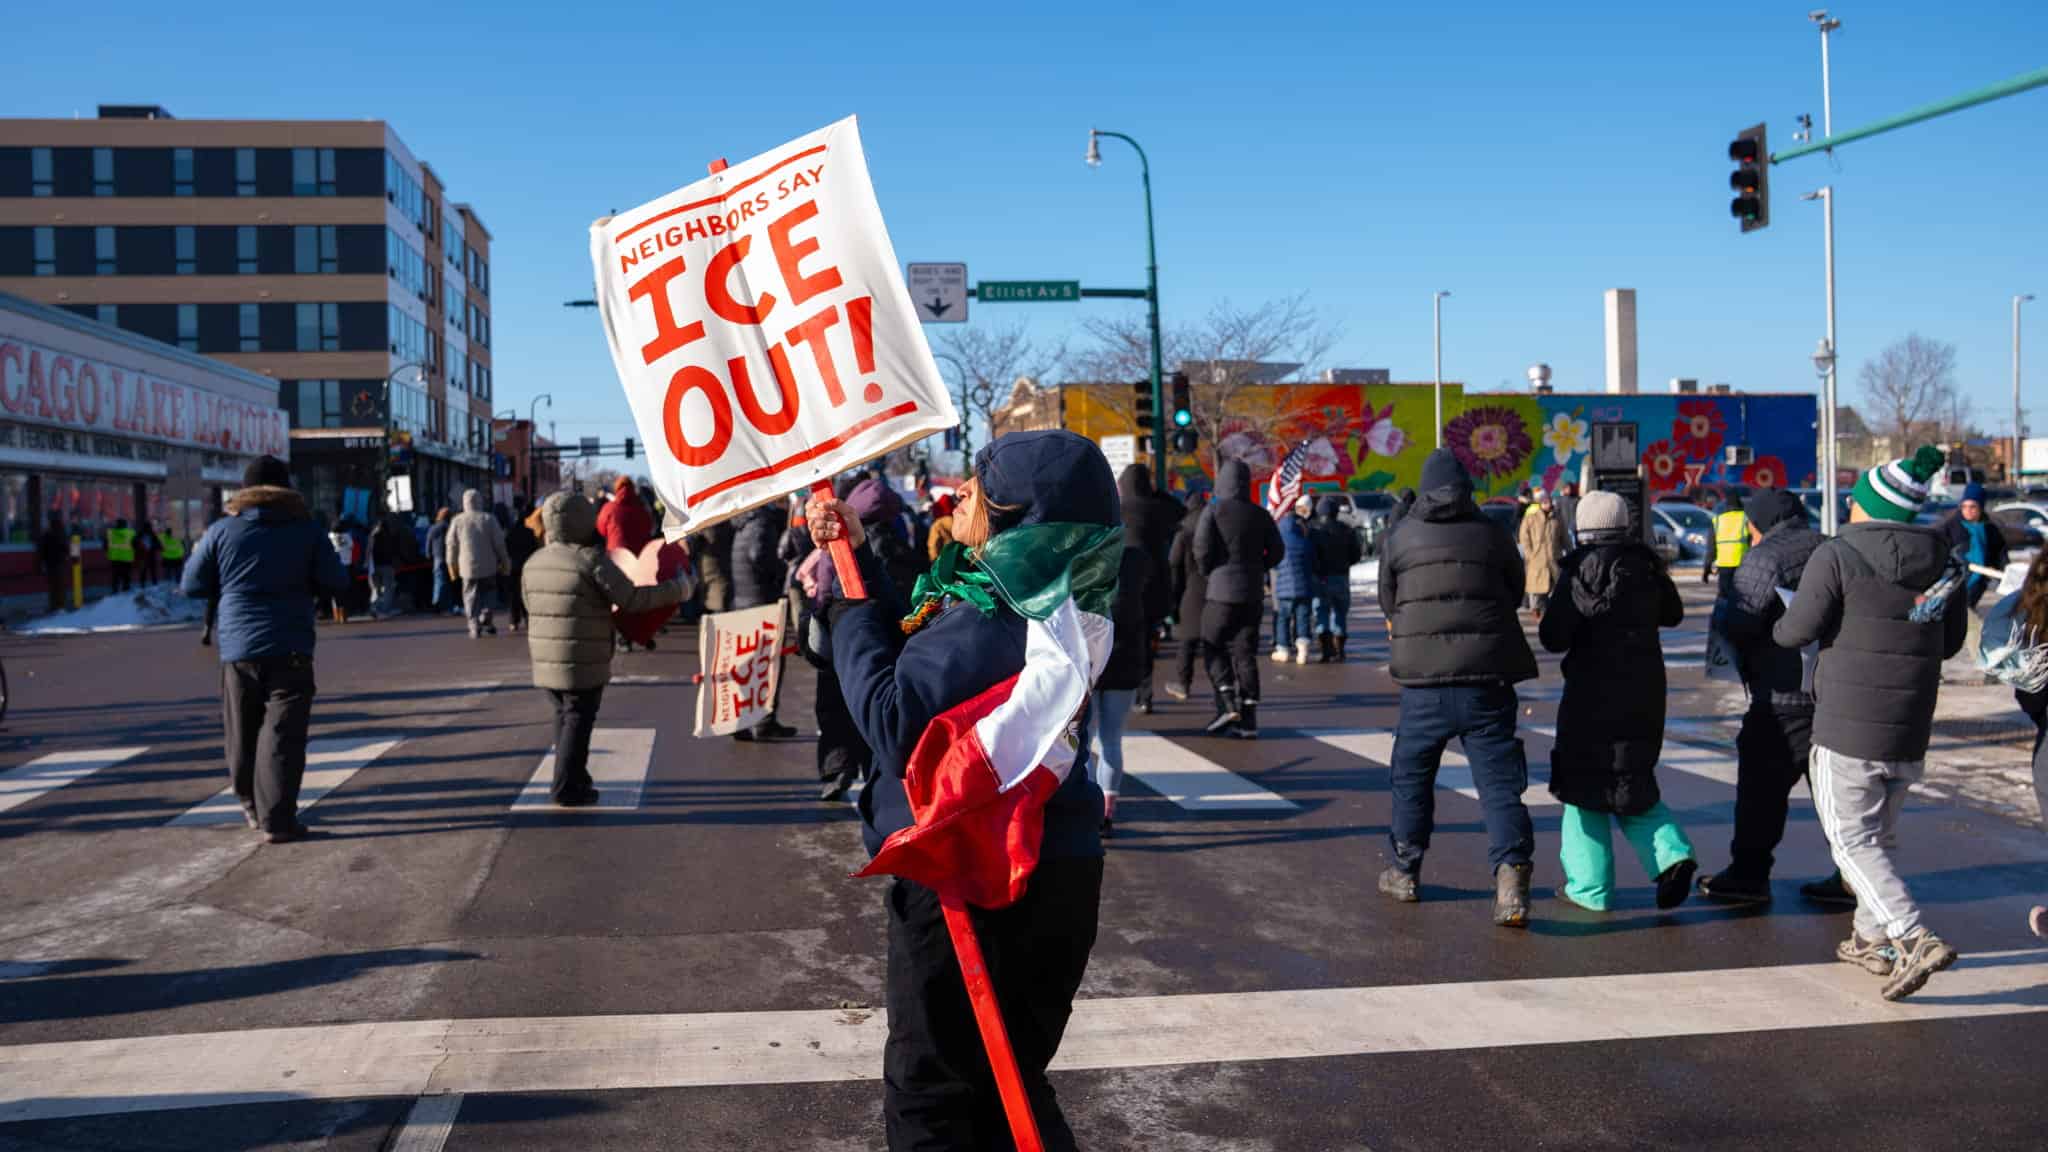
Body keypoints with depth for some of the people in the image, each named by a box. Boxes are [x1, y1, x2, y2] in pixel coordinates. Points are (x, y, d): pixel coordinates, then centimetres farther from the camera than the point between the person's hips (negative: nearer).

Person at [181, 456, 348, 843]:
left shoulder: (222, 531, 2)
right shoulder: (307, 531, -1)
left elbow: (193, 585, 7)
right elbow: (337, 583, 0)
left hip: (238, 648, 2)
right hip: (289, 649, -2)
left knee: (243, 733, 17)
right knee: (282, 734, -4)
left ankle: (253, 807, 30)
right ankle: (277, 819, -11)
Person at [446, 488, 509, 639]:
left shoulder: (457, 521, -2)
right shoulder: (489, 519, -3)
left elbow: (452, 545, 2)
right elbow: (499, 543, -2)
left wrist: (452, 565, 14)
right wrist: (505, 561, 8)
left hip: (468, 567, 0)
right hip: (488, 566, 0)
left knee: (470, 596, 7)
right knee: (486, 593, 18)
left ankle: (475, 627, -2)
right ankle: (485, 618, 0)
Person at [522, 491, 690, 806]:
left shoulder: (534, 562, 8)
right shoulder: (592, 560, -14)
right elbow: (632, 600, -14)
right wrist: (677, 589, -3)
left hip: (545, 660, 7)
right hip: (583, 662, -7)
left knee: (565, 717, 18)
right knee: (578, 721, 1)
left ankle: (573, 778, 26)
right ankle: (566, 786, 1)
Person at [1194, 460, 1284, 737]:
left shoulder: (1213, 511, -7)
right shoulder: (1260, 515, 6)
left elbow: (1202, 548, -14)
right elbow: (1277, 551, 7)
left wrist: (1207, 574, 2)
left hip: (1220, 590, -4)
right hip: (1252, 592, 4)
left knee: (1214, 648, 6)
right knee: (1245, 652, 7)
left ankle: (1228, 704, -9)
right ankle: (1249, 718, 5)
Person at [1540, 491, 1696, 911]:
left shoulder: (1582, 568, -13)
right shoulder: (1646, 563, 5)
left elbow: (1553, 637, -16)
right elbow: (1672, 613, 22)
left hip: (1595, 691, -6)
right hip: (1645, 690, 6)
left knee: (1584, 782, 6)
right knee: (1633, 780, 20)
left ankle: (1589, 885, 8)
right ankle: (1671, 854, 1)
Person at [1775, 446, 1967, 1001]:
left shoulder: (1837, 556, -13)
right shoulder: (1942, 561, 6)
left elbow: (1795, 632, -13)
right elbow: (1950, 643, 15)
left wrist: (1780, 624, 9)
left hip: (1847, 726, -6)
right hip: (1910, 730, 6)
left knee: (1852, 841, -1)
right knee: (1879, 835, 20)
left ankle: (1916, 939, -15)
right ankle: (1872, 938, 27)